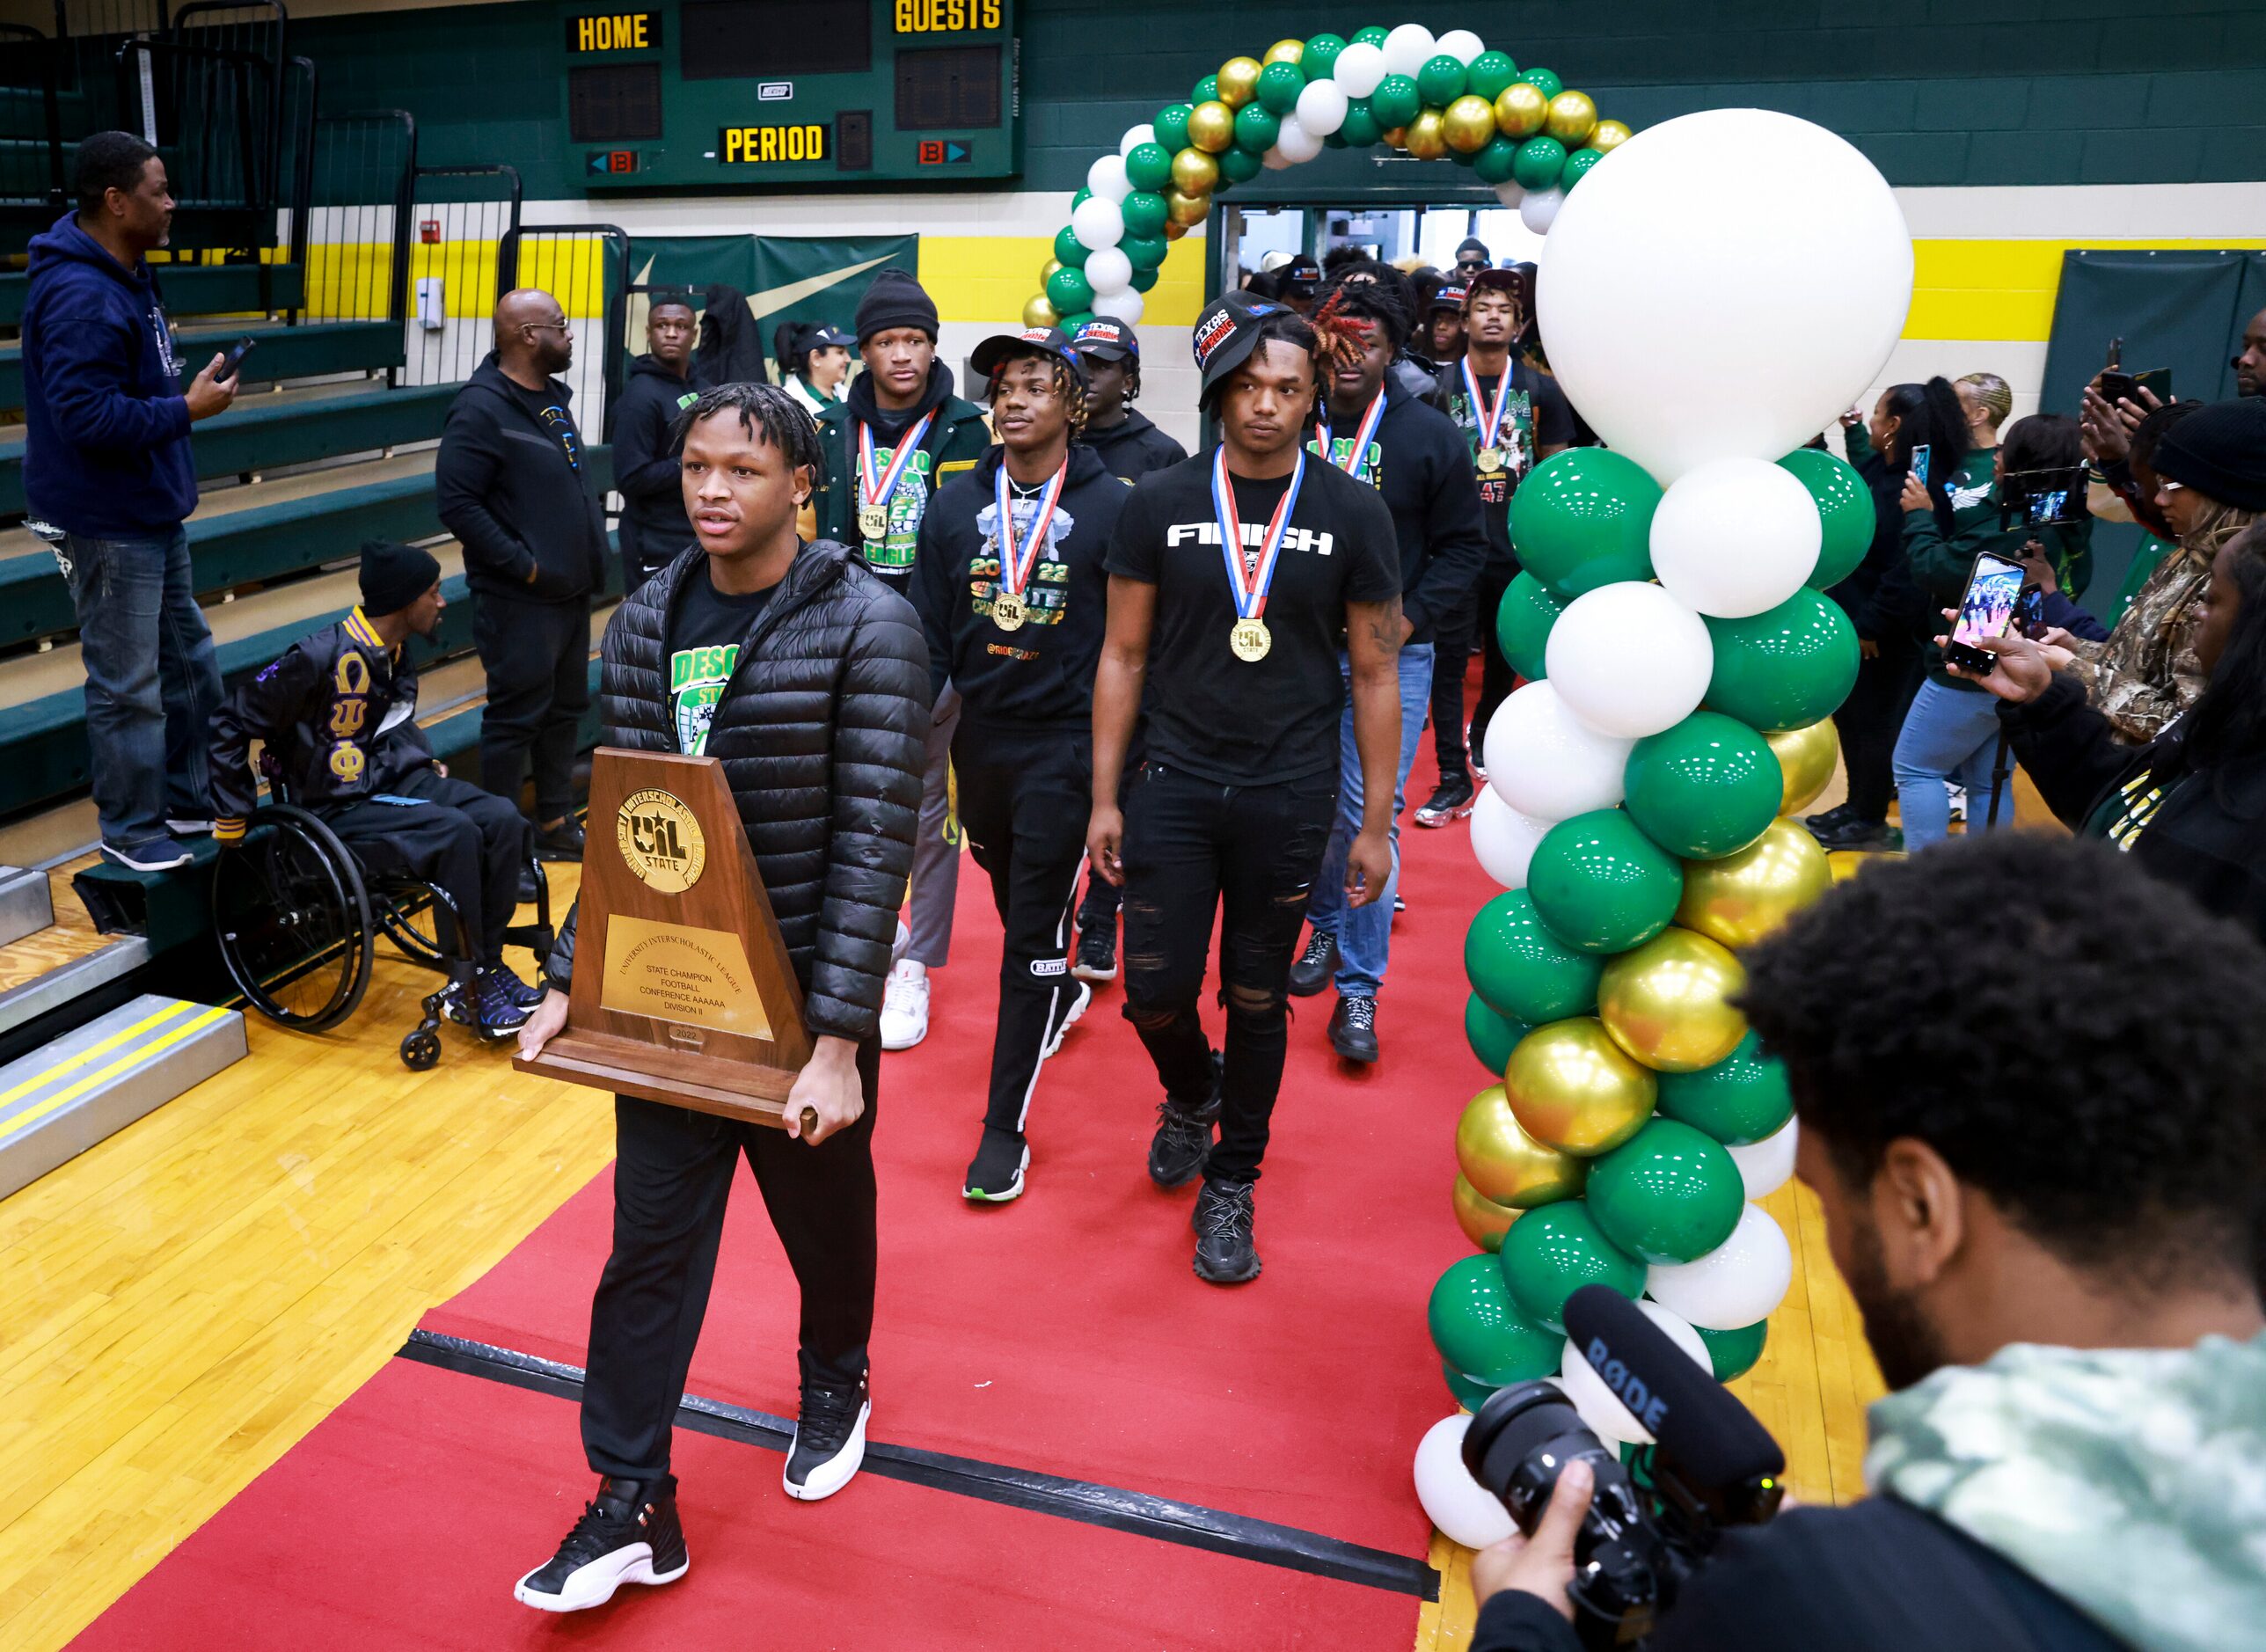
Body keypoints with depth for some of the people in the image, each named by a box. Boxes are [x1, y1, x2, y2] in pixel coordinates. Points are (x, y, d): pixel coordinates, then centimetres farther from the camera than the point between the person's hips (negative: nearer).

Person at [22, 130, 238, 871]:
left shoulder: (126, 274, 10)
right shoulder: (80, 296, -22)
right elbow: (88, 415, -28)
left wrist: (179, 384, 7)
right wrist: (187, 408, -20)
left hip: (154, 510, 10)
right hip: (108, 524, -10)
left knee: (189, 663, 19)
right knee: (128, 687, 1)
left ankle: (189, 801, 33)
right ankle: (130, 831, 15)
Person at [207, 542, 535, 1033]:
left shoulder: (394, 650, 6)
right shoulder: (322, 658, -19)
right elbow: (231, 723, -13)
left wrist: (426, 764, 14)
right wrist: (233, 820, -8)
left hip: (397, 780, 8)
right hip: (342, 808, -8)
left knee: (503, 820, -15)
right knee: (456, 835, -29)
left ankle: (488, 964, -5)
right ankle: (466, 991, -18)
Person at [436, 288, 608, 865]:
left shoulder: (552, 395, 13)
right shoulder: (481, 407, -15)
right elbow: (457, 503, -20)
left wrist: (593, 550, 11)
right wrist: (524, 566, -20)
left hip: (570, 594, 9)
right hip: (520, 601, -9)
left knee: (566, 709, 16)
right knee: (516, 718, -2)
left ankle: (555, 824, 29)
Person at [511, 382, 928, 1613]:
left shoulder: (867, 627, -14)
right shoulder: (644, 624, 2)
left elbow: (874, 839, -18)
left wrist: (838, 1038, -21)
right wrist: (570, 982, 3)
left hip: (804, 989, -3)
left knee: (823, 1212, 18)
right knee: (649, 1239, 7)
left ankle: (836, 1380, 48)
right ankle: (633, 1507, 23)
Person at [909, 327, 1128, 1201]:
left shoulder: (1111, 506, -7)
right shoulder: (956, 503, 4)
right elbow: (929, 635, 6)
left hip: (1066, 743, -4)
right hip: (980, 736, 5)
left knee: (1033, 934, -2)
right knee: (1012, 898, 22)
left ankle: (1005, 1127, 6)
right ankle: (1064, 995, 53)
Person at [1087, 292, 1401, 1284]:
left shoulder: (1352, 514, -2)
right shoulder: (1158, 505, 0)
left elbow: (1374, 674, 1)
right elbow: (1123, 656, 4)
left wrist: (1376, 822, -1)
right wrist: (1103, 799, 0)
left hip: (1290, 798, 0)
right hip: (1176, 784, 1)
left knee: (1257, 1001, 9)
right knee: (1156, 993, 3)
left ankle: (1231, 1184, 30)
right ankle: (1191, 1095, 39)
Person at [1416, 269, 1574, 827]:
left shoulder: (1541, 390, 6)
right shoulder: (1440, 389, 1)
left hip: (1518, 548, 2)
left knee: (1506, 656, 14)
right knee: (1448, 659, -5)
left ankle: (1483, 736, 38)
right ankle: (1454, 777, 0)